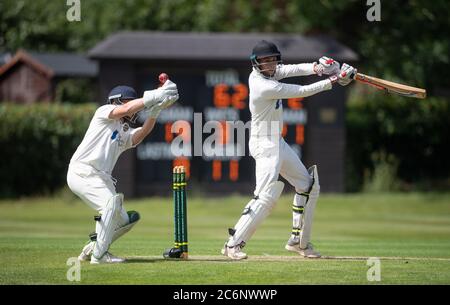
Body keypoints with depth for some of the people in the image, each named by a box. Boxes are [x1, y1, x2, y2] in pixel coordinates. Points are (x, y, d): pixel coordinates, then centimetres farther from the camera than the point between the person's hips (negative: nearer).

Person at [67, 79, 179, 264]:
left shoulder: (126, 134, 22)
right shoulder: (104, 112, 4)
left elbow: (142, 134, -1)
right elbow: (125, 109, -16)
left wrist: (154, 111, -16)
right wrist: (153, 97, -20)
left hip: (102, 179, 9)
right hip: (82, 172, -9)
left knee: (124, 220, 7)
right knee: (111, 202, -28)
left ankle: (92, 249, 22)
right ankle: (99, 254, -24)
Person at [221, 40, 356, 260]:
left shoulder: (257, 75, 0)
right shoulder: (265, 87, -24)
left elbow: (289, 70, -1)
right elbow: (301, 92, -18)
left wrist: (316, 68, -20)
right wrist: (332, 81, -10)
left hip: (278, 143, 11)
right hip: (264, 145, -11)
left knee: (308, 186, 16)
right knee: (267, 196, -20)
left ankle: (298, 241, 23)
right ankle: (233, 245, -17)